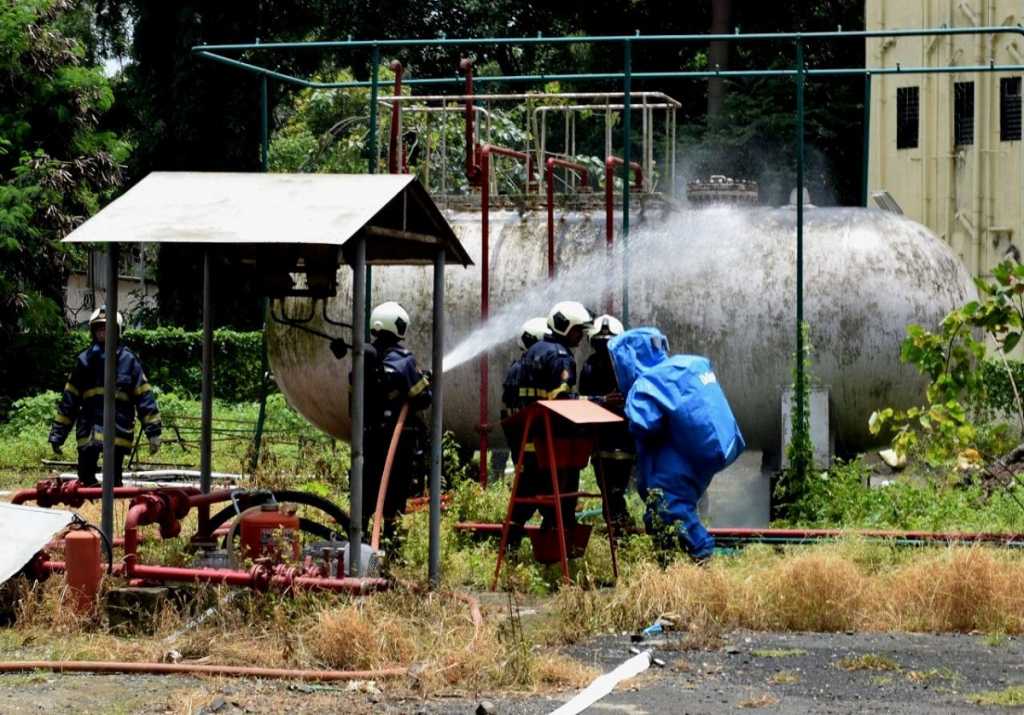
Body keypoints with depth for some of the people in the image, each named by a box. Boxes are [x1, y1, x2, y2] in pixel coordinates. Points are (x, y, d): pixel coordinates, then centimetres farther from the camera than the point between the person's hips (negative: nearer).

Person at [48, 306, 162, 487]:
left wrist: (153, 431, -4)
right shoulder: (84, 360, 9)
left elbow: (144, 397, 1)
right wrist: (57, 434, 9)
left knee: (114, 481, 3)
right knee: (86, 479, -2)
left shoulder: (128, 360, 2)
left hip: (119, 432, -2)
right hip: (89, 434, 2)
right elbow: (69, 400, 12)